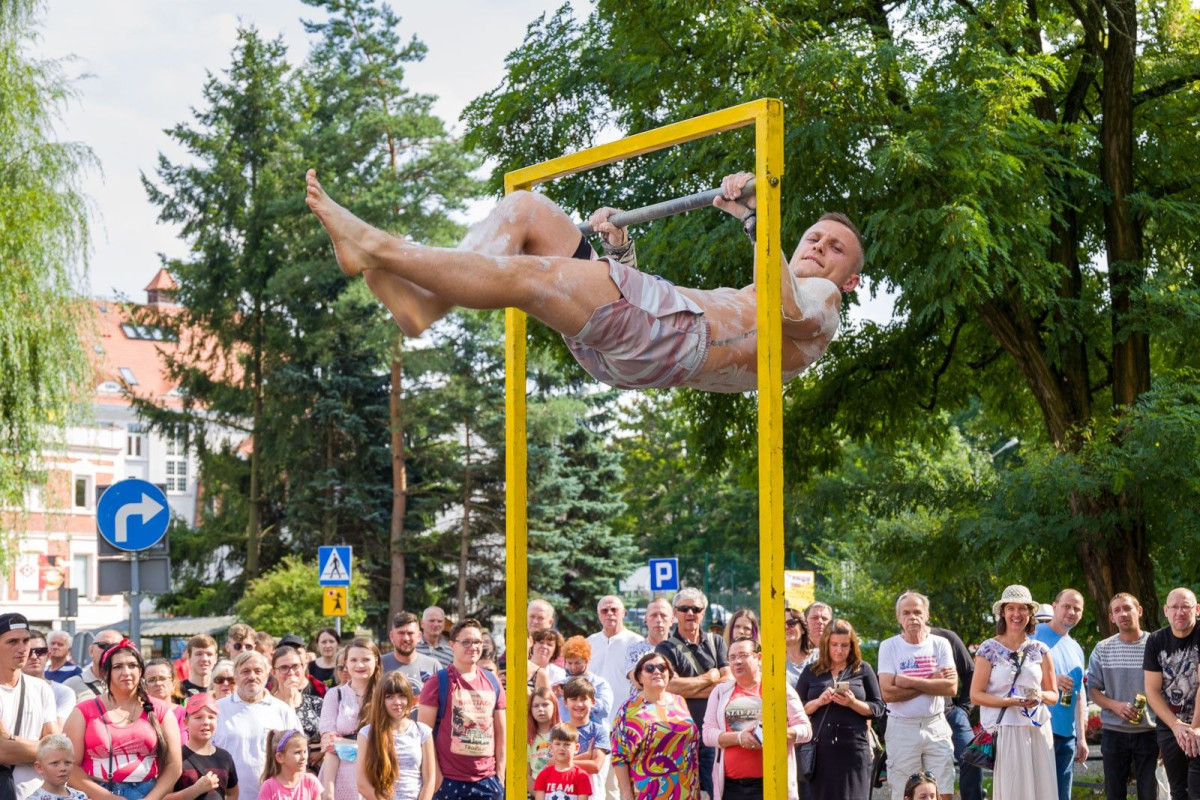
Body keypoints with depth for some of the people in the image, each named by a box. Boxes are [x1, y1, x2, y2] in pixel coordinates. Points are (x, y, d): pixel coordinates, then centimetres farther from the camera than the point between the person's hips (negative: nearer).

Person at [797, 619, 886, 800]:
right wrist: (819, 702, -11)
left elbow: (878, 709, 5)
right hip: (820, 749, 1)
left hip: (853, 749, -1)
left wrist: (853, 703, -12)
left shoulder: (863, 670, 9)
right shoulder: (811, 671, 11)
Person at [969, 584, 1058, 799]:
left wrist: (1040, 696, -8)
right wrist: (1010, 701, -16)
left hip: (1037, 731, 3)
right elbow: (976, 695, -3)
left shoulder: (1040, 650, 10)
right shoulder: (989, 649, 1)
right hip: (1005, 731, -3)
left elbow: (1054, 694, 15)